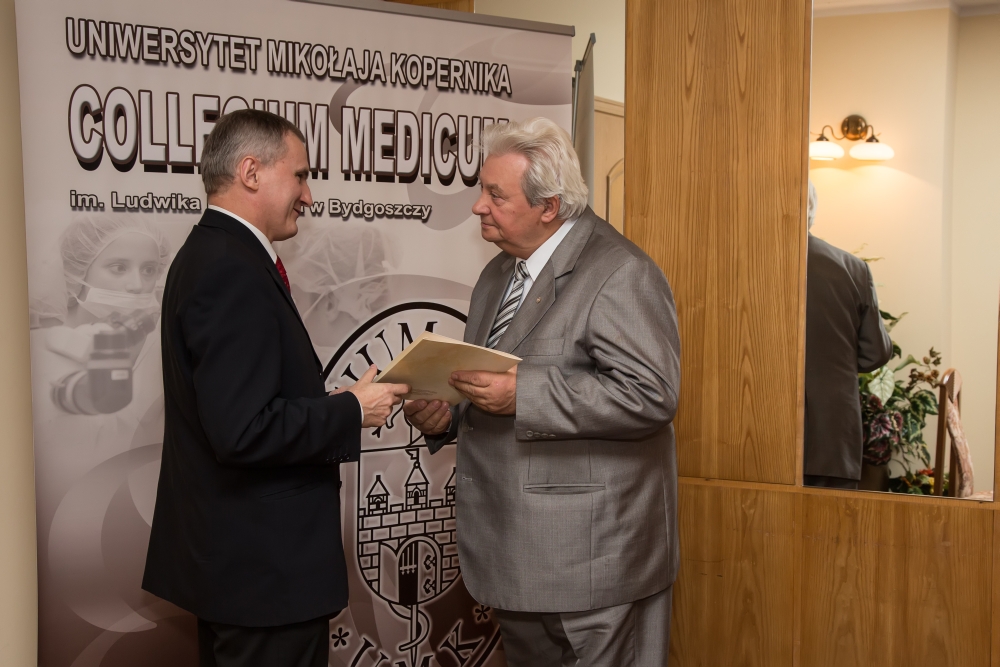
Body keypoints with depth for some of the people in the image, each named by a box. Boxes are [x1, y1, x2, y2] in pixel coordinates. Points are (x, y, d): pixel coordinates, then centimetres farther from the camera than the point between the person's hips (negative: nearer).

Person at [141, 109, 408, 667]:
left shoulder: (211, 254, 11)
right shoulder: (233, 271, -21)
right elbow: (242, 430, -28)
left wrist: (334, 403, 8)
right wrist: (352, 411, -16)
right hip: (266, 565, -11)